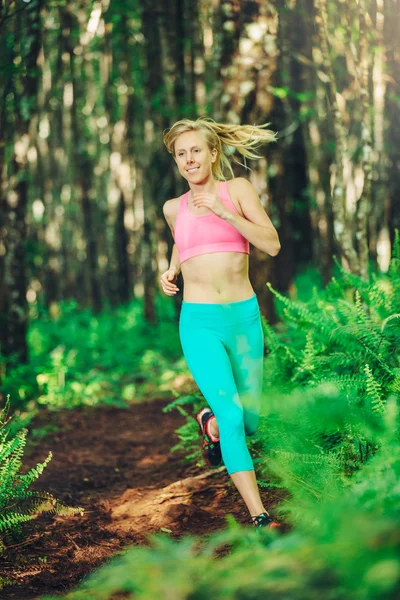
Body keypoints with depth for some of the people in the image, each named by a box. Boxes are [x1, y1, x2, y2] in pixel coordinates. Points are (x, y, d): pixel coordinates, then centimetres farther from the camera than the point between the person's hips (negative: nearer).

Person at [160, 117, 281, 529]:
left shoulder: (237, 189, 2)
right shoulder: (173, 208, 9)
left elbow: (272, 244, -9)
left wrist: (223, 212, -16)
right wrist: (171, 270, 10)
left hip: (244, 316, 1)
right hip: (200, 322, 0)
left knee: (249, 422, 10)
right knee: (232, 416, -17)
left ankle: (210, 421, 46)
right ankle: (260, 518, -13)